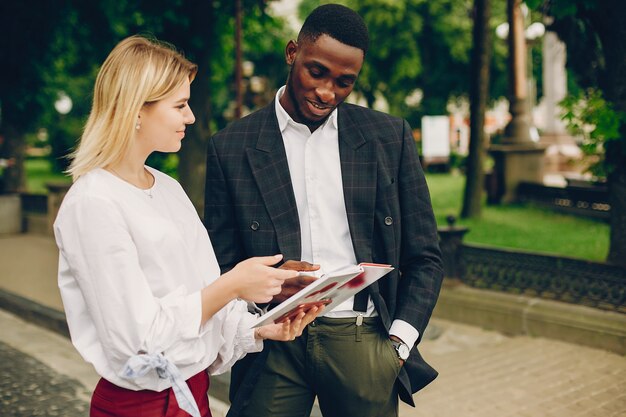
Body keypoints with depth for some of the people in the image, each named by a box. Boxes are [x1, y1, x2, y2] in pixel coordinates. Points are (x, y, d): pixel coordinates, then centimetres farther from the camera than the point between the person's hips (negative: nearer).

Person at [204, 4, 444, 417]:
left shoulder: (390, 137, 2)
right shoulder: (231, 146, 0)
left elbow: (424, 258, 6)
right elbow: (222, 267, 3)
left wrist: (397, 344, -4)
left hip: (361, 337, 1)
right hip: (273, 347, 0)